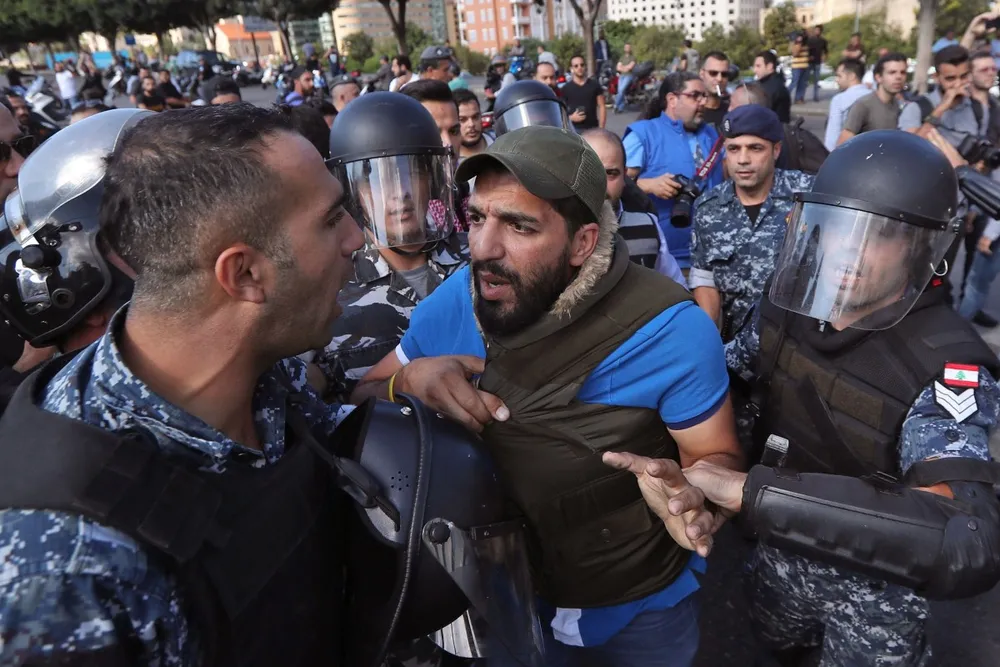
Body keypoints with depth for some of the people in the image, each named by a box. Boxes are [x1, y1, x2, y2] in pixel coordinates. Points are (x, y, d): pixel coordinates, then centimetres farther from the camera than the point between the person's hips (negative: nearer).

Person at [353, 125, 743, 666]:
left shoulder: (669, 331, -26)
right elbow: (359, 405, -8)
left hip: (642, 606, -2)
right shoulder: (455, 299, -15)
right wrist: (407, 381, -30)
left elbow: (719, 456, -15)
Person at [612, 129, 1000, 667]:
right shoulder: (789, 302, -14)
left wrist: (751, 492, -52)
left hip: (875, 583, -5)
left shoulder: (947, 365, -31)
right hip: (783, 551, 5)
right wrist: (686, 468, -20)